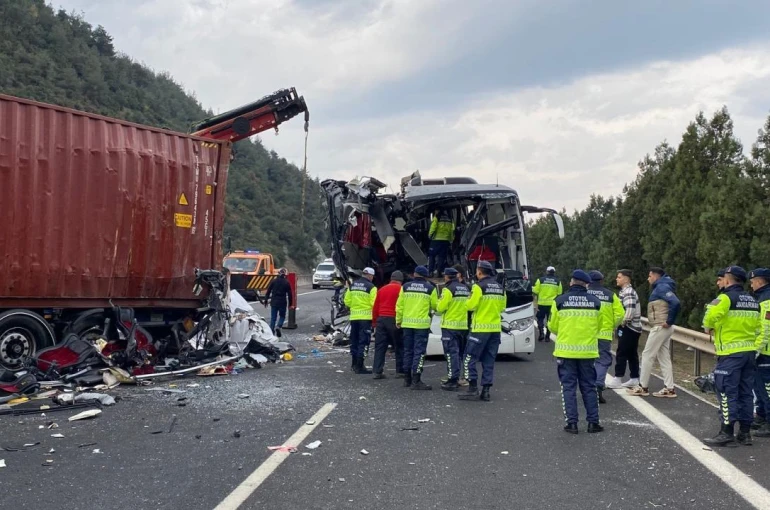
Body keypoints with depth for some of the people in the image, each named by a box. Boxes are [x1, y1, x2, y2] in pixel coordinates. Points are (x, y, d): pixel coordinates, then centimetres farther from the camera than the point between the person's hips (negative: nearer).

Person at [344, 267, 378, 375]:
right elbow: (374, 304, -15)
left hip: (354, 317, 6)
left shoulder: (352, 285, 8)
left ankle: (354, 364, 26)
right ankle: (360, 366, -5)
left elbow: (347, 301, 7)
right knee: (363, 341, -2)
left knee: (354, 340, 16)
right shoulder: (371, 287, -10)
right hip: (365, 317, -6)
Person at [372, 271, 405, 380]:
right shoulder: (401, 290, -2)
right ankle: (400, 371, 9)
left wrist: (374, 323, 20)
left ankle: (377, 371, 2)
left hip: (381, 319, 5)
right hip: (394, 320, -4)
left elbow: (375, 308, 15)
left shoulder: (382, 289, 14)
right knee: (399, 347, 6)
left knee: (380, 346, 6)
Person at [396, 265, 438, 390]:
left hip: (407, 323, 3)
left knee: (408, 351, 13)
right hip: (422, 324, -3)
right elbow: (435, 306, 4)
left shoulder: (405, 287, 4)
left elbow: (399, 305, 4)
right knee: (419, 352, -2)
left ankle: (407, 379, 21)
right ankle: (416, 381, -7)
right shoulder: (430, 288, -3)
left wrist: (398, 320, 14)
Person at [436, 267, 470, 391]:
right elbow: (468, 305, 13)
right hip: (463, 325, 7)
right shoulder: (466, 289, 11)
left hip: (450, 326, -7)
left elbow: (440, 308, -14)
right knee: (457, 352, 16)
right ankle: (456, 378, 21)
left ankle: (452, 381, -9)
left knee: (451, 353, -7)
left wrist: (439, 304, 6)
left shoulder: (448, 289, -13)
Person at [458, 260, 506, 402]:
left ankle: (473, 389, -5)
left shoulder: (479, 287, -11)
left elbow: (471, 305, -13)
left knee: (470, 358, 0)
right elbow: (502, 307, 15)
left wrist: (471, 299, 7)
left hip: (481, 328, -6)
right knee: (489, 361, 11)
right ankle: (486, 391, 10)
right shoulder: (500, 288, 9)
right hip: (496, 328, 7)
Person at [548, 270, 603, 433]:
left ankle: (572, 422, 3)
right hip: (588, 351, 2)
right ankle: (593, 422, 12)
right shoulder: (595, 302, -1)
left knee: (568, 386, 6)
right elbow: (598, 326, 7)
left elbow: (553, 326, 1)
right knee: (589, 386, 12)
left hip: (566, 351, -1)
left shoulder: (560, 301, -6)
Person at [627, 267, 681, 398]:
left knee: (647, 355, -3)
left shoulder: (662, 287, -14)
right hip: (662, 328, 10)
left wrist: (669, 321, -22)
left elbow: (675, 302, -27)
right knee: (664, 357, 10)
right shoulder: (661, 287, 17)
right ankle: (669, 388, 10)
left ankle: (643, 387, 3)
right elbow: (673, 302, 20)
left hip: (660, 327, -10)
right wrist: (670, 321, 10)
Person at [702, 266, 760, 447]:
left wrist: (708, 328, -3)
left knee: (727, 392, -3)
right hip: (750, 351, 7)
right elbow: (757, 325, 12)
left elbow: (710, 317, -23)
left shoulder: (726, 298, -11)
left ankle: (727, 433, -4)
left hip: (730, 353, -7)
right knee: (745, 392, 12)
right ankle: (745, 432, 17)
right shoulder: (753, 301, 11)